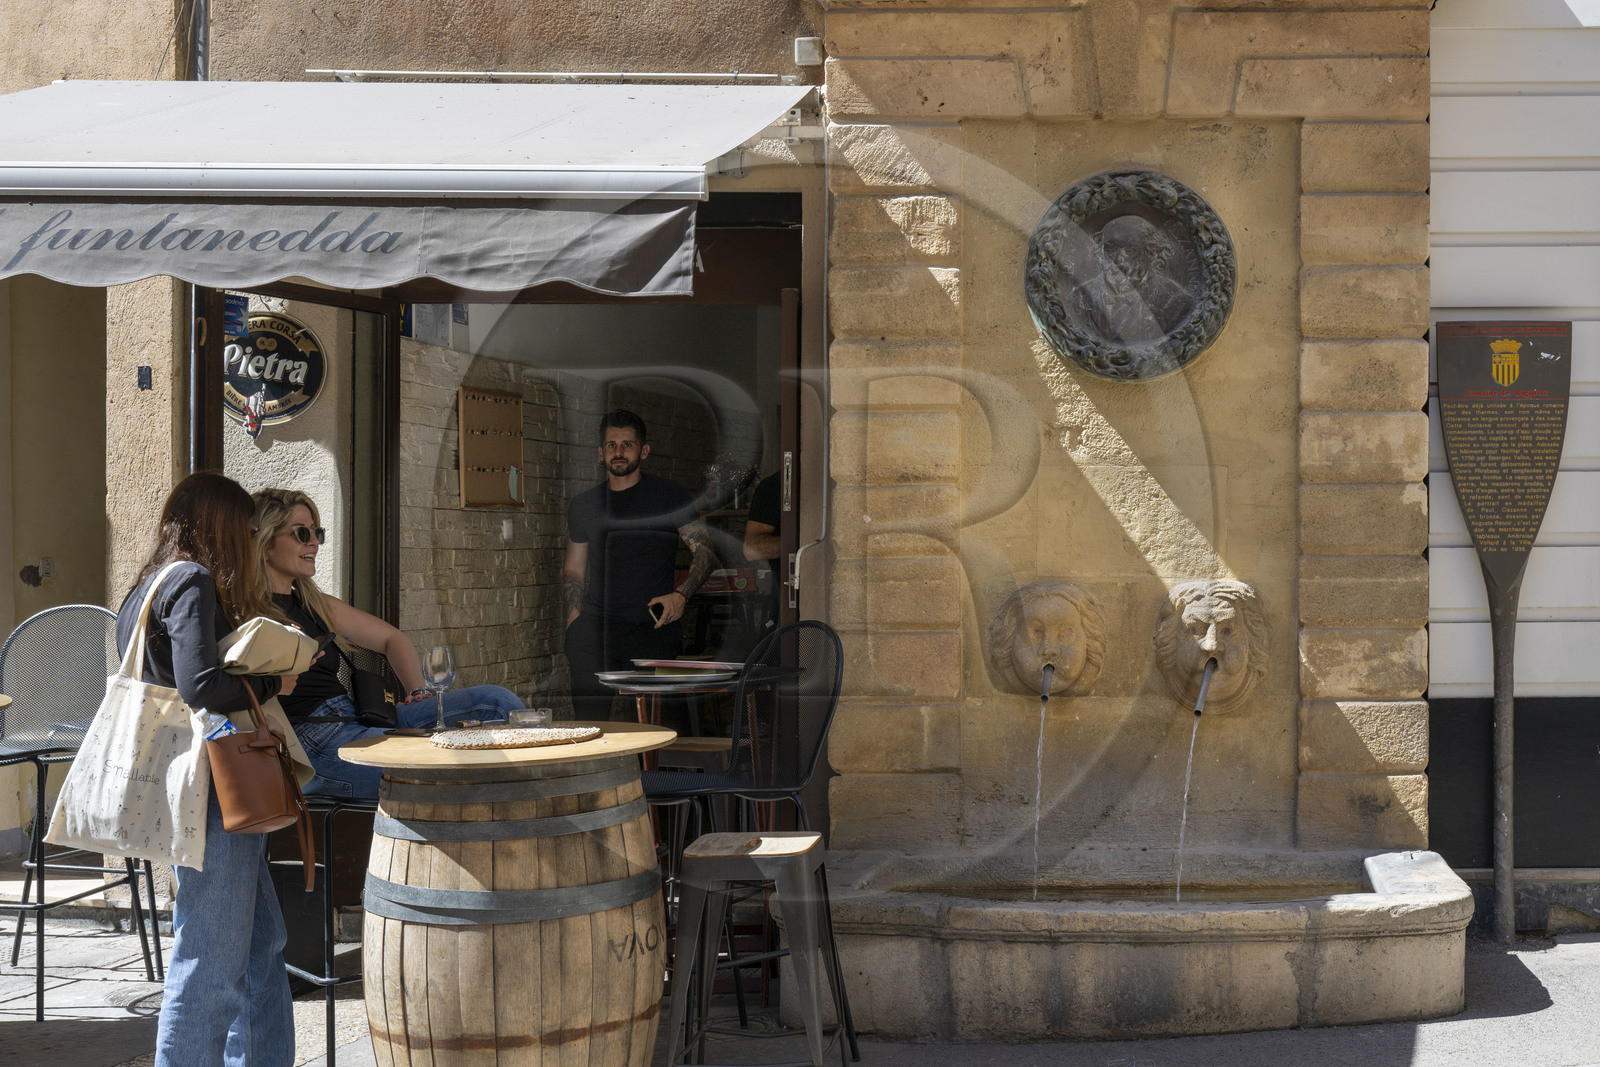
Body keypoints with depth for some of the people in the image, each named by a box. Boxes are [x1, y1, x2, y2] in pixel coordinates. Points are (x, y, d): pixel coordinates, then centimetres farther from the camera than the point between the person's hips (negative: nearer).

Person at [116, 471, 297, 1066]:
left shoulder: (149, 585, 16)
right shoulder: (194, 582, -13)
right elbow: (200, 686, -25)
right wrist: (273, 683, -10)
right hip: (210, 788, -10)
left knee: (261, 941, 17)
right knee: (211, 965, -3)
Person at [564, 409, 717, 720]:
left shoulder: (669, 495, 7)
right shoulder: (582, 505, 18)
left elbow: (705, 551, 3)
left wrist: (680, 594, -14)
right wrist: (572, 628, 9)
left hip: (652, 628, -3)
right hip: (594, 627, 3)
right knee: (589, 719, -12)